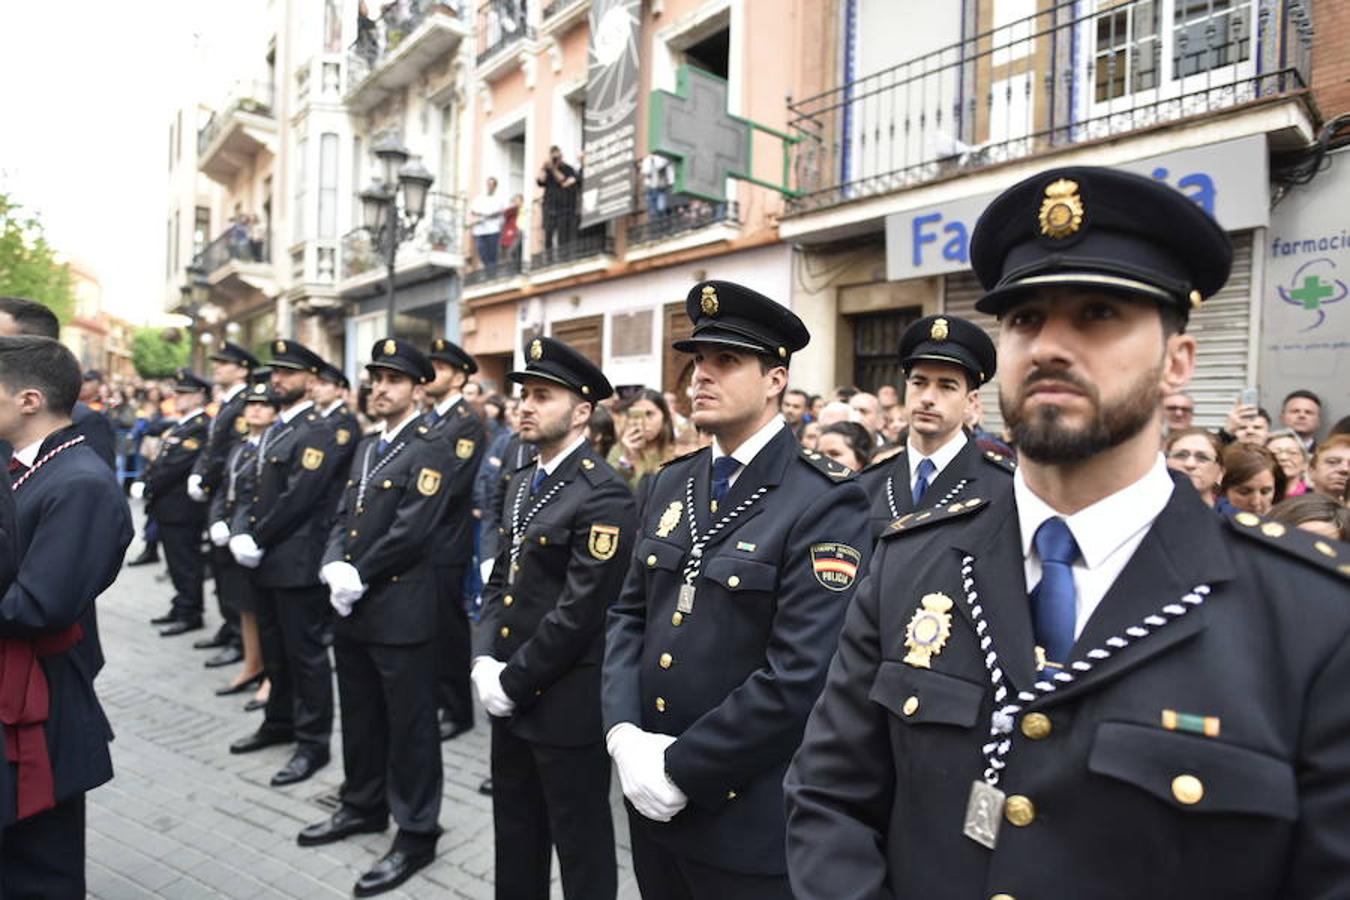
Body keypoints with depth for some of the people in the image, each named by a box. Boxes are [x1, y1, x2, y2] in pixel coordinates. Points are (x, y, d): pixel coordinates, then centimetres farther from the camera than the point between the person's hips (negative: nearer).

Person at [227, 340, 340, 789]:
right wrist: (242, 533, -1)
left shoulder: (317, 433, -13)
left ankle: (313, 741, 11)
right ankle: (280, 722, 35)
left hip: (298, 562, -9)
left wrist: (258, 541, -13)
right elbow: (257, 490, 15)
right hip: (268, 560, 9)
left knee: (305, 651, 0)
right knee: (274, 649, 19)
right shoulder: (274, 430, 15)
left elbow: (296, 499, -19)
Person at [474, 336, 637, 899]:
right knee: (515, 836, 23)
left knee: (580, 843, 11)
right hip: (509, 696, 8)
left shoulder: (603, 496, -19)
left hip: (567, 703, -8)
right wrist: (485, 661, 0)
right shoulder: (522, 483, 10)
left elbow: (580, 612, -22)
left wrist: (514, 682, -15)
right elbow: (500, 580, 13)